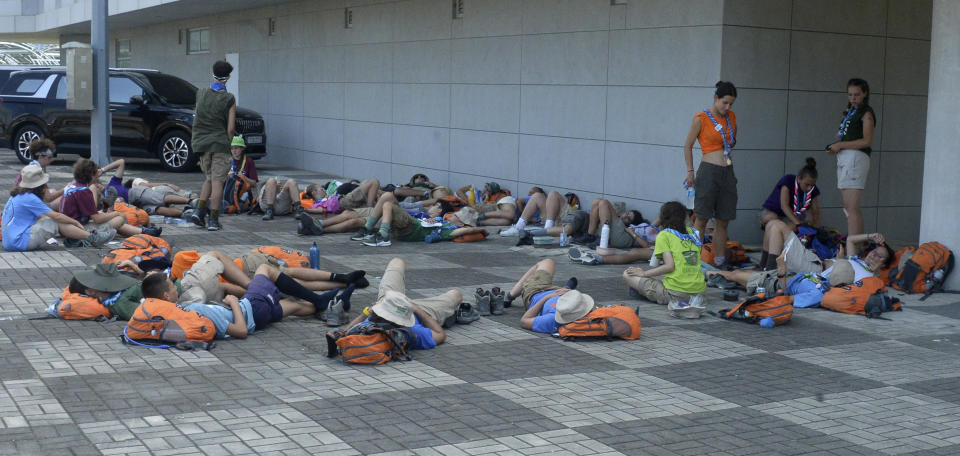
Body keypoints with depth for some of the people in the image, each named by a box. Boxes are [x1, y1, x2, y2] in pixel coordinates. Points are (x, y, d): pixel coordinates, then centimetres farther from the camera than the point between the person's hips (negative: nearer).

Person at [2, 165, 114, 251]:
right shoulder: (29, 198, -15)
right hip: (19, 242, -9)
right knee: (57, 222, -8)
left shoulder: (17, 195, 13)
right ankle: (92, 239, -3)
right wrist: (76, 223, -1)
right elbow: (57, 216, -12)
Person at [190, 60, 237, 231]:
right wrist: (227, 143, 7)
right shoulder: (229, 99, -8)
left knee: (209, 179, 19)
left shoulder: (201, 93, 3)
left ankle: (199, 211, 6)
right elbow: (230, 128, -8)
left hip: (201, 142, 4)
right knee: (217, 181, 0)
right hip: (220, 143, -4)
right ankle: (213, 220, -1)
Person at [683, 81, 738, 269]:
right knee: (702, 219, -6)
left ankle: (719, 262, 11)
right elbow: (688, 146, 2)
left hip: (728, 172, 6)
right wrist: (690, 172, 0)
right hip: (709, 170, -6)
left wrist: (731, 142, 6)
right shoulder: (701, 119, -5)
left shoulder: (731, 117, 11)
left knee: (723, 221, 6)